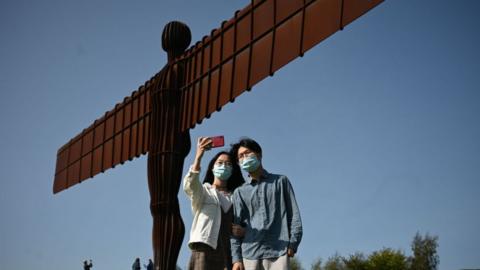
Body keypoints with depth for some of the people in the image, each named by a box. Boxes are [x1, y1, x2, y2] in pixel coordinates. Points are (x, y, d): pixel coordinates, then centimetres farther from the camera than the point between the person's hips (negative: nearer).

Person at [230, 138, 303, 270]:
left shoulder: (281, 181, 13)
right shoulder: (240, 192, 15)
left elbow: (294, 214, 8)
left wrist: (293, 243, -3)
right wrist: (236, 258, 0)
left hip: (278, 251, -1)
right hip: (249, 253, 2)